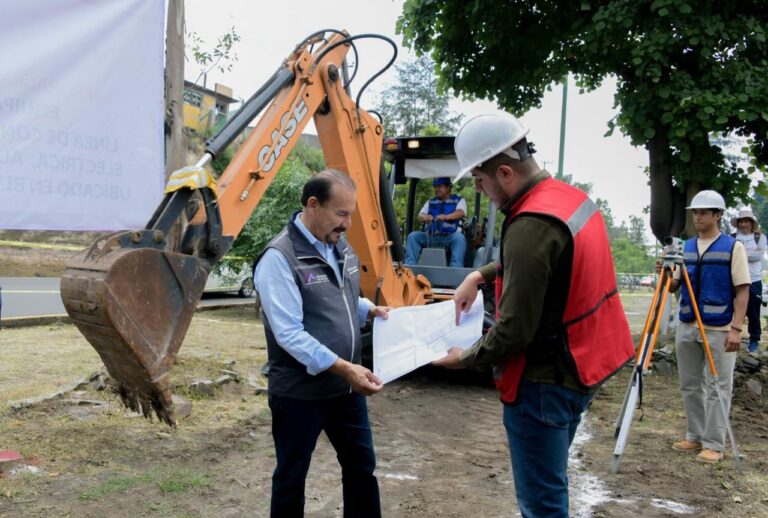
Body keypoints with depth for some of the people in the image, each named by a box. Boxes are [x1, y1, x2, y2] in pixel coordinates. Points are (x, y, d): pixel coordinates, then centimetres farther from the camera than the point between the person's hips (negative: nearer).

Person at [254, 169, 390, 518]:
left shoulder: (341, 247, 6)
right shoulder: (280, 258, -20)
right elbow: (289, 334, -26)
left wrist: (370, 310, 0)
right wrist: (342, 367, -31)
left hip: (346, 386, 7)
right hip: (299, 392, -7)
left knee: (361, 465, 20)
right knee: (292, 475, 13)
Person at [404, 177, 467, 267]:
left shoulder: (459, 200, 11)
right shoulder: (430, 202, 22)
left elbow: (461, 212, -11)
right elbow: (420, 215, 9)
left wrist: (446, 217, -34)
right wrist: (424, 217, -20)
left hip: (450, 237, -4)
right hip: (431, 237, 4)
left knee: (459, 237, -36)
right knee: (413, 236, -19)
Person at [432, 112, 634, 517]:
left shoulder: (531, 224, -27)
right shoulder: (569, 196, 4)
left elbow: (515, 329, -24)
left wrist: (466, 358, -8)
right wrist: (480, 275, 9)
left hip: (545, 382, -10)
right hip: (581, 366, 10)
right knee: (548, 483, 24)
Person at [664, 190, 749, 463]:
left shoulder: (733, 247, -4)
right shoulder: (686, 247, 11)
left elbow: (742, 290, -7)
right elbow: (674, 286, 13)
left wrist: (736, 328, -15)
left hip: (719, 329, -5)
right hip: (687, 327, 5)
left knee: (716, 388, 1)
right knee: (690, 385, 11)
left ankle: (714, 444, 10)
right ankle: (695, 436, 24)